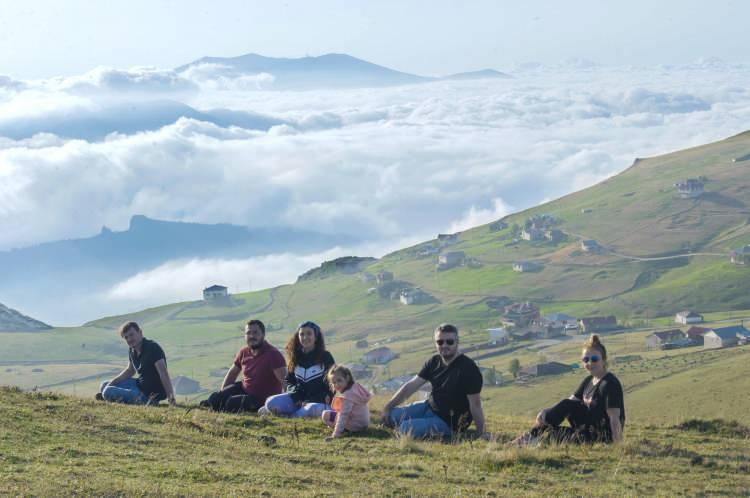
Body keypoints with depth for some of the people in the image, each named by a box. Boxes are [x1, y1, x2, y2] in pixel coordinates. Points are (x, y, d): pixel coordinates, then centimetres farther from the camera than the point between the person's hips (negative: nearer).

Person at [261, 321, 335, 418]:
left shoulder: (325, 357, -1)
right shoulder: (295, 357, 11)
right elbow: (289, 381, 19)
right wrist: (294, 390, -5)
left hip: (319, 401, -4)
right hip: (298, 399, 4)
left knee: (313, 409, -42)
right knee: (271, 403, -22)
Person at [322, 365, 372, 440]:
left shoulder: (348, 395, -28)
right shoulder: (356, 387, -2)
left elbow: (343, 416, -34)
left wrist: (336, 434, -38)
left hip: (355, 426, -10)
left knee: (326, 414, -10)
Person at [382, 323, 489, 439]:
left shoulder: (468, 368, -21)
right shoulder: (434, 362, 2)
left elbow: (475, 404, -22)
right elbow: (411, 386, 3)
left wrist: (483, 433, -25)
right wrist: (387, 407, -2)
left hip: (448, 421, -8)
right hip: (429, 408, 8)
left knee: (406, 428, -25)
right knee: (392, 416, 0)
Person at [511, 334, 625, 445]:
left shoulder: (609, 384, -20)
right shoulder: (589, 381, 9)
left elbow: (614, 418, -25)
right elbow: (571, 400, 10)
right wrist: (547, 415, -2)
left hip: (602, 437, -9)